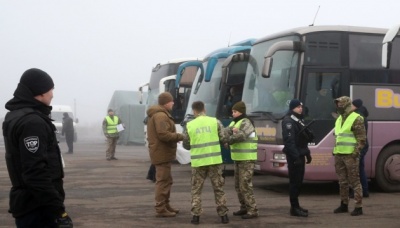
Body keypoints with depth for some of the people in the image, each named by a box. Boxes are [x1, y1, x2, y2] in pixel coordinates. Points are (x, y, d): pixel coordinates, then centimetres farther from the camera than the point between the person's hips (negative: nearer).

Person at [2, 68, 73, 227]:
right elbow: (36, 173, -26)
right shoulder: (32, 122, -20)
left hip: (26, 203, 10)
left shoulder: (15, 116, 14)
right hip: (36, 208, -10)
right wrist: (58, 210, -24)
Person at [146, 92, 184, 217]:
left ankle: (165, 205, 26)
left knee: (166, 180, 18)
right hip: (162, 153, -11)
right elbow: (164, 135, -26)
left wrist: (176, 136, 8)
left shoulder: (158, 114, 18)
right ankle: (160, 209, -4)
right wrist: (180, 136, -17)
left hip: (162, 152, 11)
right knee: (163, 181, -8)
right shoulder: (161, 115, -18)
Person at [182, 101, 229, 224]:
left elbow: (186, 145, 7)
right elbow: (224, 138, 1)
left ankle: (196, 215, 6)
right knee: (218, 188, 10)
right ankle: (223, 215, 12)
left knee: (196, 190, 11)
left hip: (198, 161, 0)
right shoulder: (215, 121, -1)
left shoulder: (189, 125, 0)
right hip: (214, 160, 1)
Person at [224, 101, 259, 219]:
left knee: (245, 185, -10)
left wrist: (227, 141, -15)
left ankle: (253, 210, -5)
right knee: (238, 185, 15)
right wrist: (232, 131, -25)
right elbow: (226, 132, -3)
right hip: (238, 159, 10)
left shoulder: (246, 123, -13)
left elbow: (240, 136, -28)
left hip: (247, 160, -10)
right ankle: (244, 207, 26)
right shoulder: (234, 123, 15)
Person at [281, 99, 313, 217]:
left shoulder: (299, 119, 17)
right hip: (294, 156, -10)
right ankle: (294, 208, -4)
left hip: (300, 154, 10)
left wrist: (307, 153, 19)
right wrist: (295, 156, -26)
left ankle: (296, 206, 20)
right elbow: (289, 140, -22)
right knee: (294, 181, -7)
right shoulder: (288, 121, -14)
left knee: (299, 181, 13)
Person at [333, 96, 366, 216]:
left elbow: (362, 138, -11)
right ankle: (344, 205, 21)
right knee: (342, 182, 12)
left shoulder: (356, 119, -8)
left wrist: (356, 152, -17)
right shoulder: (339, 119, 17)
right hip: (339, 155, 8)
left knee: (354, 182, -4)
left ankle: (358, 207, 0)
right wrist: (335, 150, 17)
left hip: (350, 155, -8)